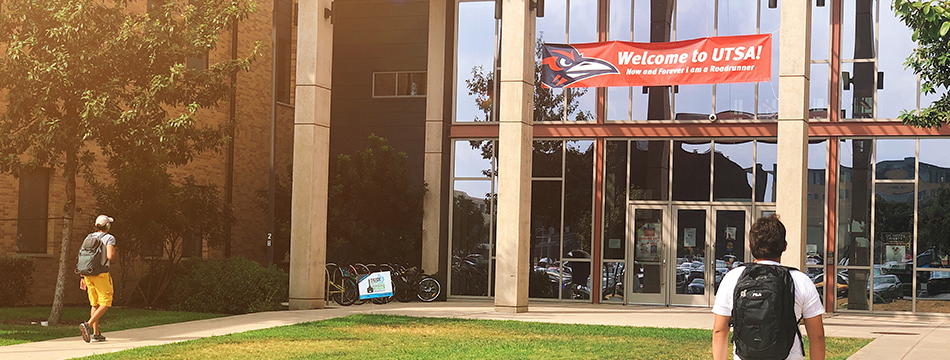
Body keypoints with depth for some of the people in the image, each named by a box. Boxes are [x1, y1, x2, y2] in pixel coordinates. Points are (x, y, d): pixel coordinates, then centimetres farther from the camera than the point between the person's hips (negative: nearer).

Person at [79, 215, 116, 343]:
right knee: (105, 304, 0)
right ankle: (88, 325, -19)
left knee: (95, 304, 15)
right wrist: (113, 253, 4)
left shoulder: (89, 238, 11)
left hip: (88, 274, 6)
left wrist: (83, 277, 13)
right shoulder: (109, 238, -6)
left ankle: (96, 334, 13)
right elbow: (110, 256, -21)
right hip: (102, 275, -6)